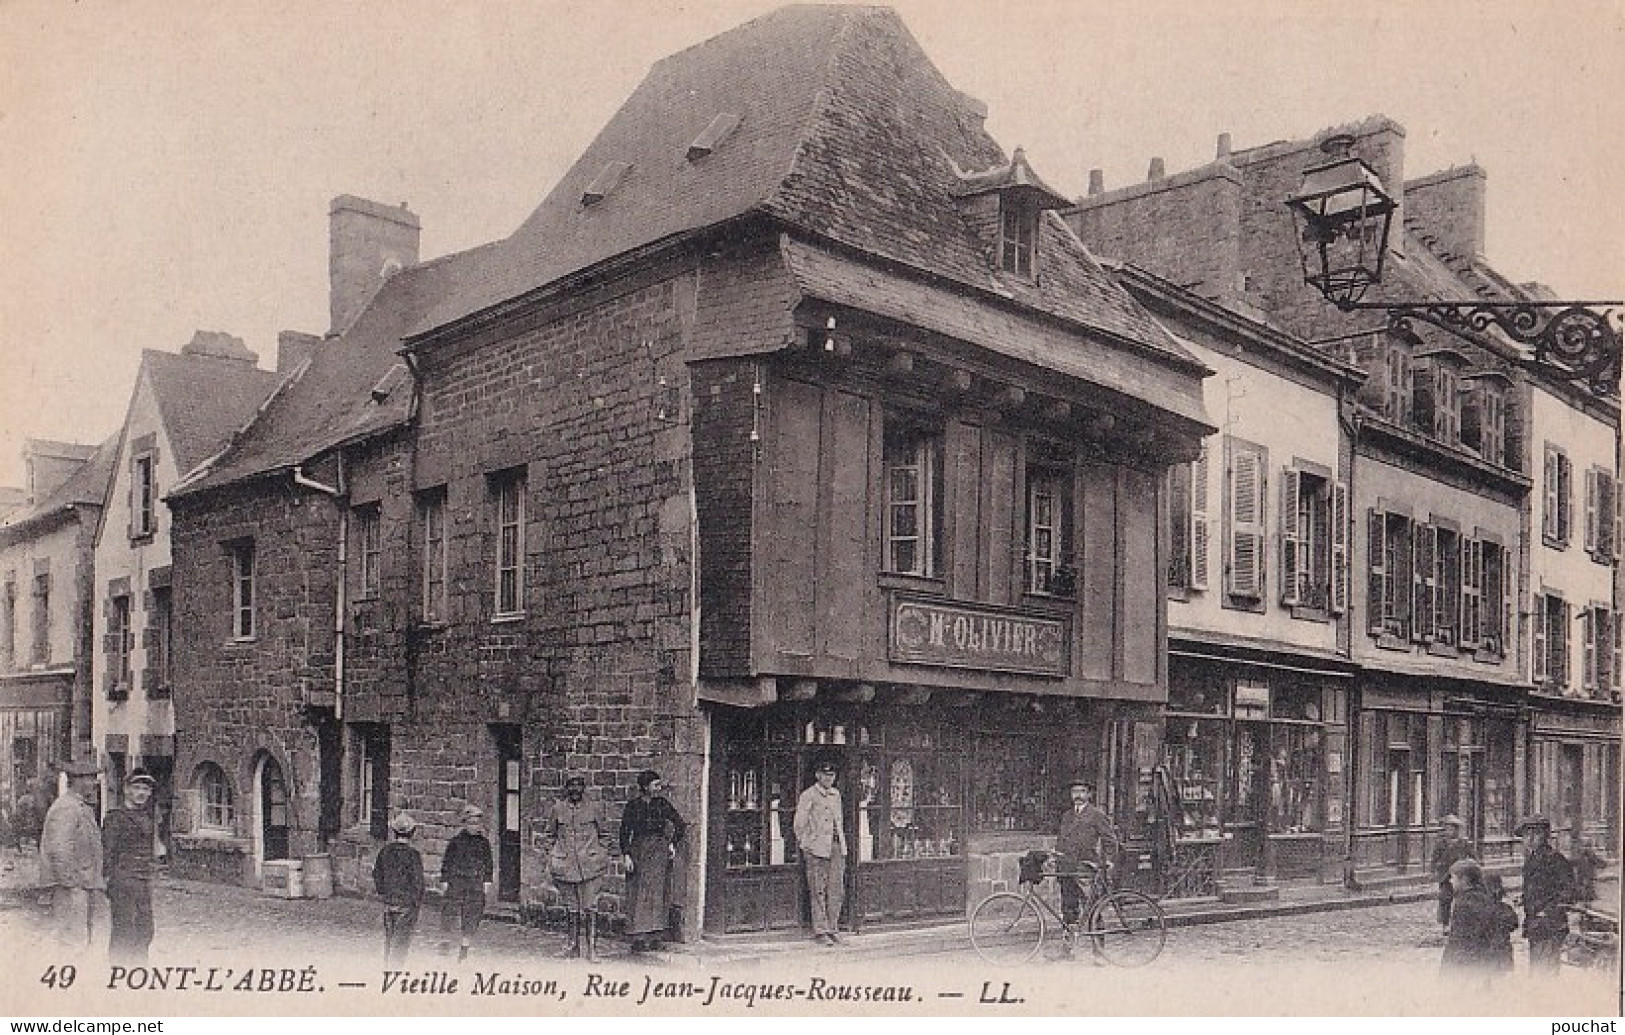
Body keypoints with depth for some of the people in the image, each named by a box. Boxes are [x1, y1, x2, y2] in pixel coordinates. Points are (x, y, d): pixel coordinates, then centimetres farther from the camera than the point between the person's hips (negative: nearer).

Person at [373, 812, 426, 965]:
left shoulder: (384, 851, -1)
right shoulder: (413, 855, -17)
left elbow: (376, 875, 9)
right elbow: (417, 882, -14)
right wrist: (418, 902, -1)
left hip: (388, 902, 5)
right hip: (407, 904, -5)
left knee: (389, 938, 18)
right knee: (401, 941, 2)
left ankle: (387, 966, 26)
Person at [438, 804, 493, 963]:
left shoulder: (484, 842, 8)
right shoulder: (456, 840, 1)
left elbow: (488, 863, 14)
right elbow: (447, 861, 2)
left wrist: (487, 881, 8)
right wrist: (444, 881, -2)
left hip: (475, 884, 2)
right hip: (455, 881, -2)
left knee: (472, 916, 1)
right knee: (450, 912, -3)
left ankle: (465, 946, 10)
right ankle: (446, 940, 16)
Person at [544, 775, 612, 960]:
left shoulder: (595, 808, 4)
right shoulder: (558, 809, 6)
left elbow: (604, 833, 14)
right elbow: (549, 835, 17)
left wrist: (601, 854, 6)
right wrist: (552, 856, 9)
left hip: (590, 865, -1)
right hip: (565, 865, 1)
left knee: (590, 907, -6)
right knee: (571, 908, 6)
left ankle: (592, 948, -3)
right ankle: (574, 946, 16)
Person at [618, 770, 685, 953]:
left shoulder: (662, 804, 5)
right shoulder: (632, 806, 0)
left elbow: (680, 825, 14)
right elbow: (625, 832, -1)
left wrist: (673, 844, 6)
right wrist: (626, 855, -9)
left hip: (659, 851, 1)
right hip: (639, 851, -1)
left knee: (657, 892, -3)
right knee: (639, 893, -5)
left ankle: (654, 936, 1)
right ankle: (639, 937, -7)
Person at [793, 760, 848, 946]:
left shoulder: (836, 794, 16)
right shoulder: (808, 795, -4)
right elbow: (799, 824, -3)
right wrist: (806, 846, -1)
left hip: (837, 847, 6)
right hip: (817, 848, -6)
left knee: (837, 890, 4)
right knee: (819, 891, -3)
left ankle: (832, 929, 13)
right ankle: (820, 931, 3)